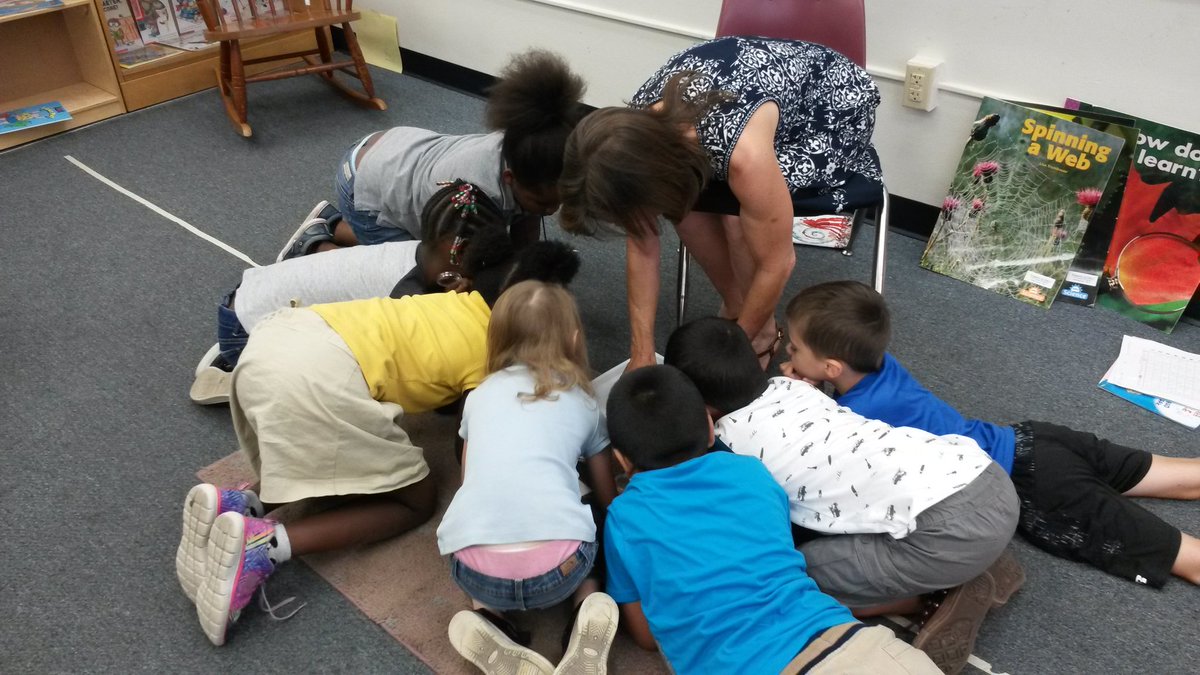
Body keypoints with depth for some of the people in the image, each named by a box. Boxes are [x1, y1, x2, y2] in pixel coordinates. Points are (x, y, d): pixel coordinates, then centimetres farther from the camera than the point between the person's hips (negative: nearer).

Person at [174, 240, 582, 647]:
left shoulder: (465, 302, 22)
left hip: (276, 337, 9)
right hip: (318, 377, -8)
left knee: (360, 475, 26)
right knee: (416, 500, 8)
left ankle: (236, 506, 4)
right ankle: (266, 543, -10)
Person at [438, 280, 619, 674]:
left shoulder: (480, 395, 21)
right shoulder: (583, 403, 19)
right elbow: (608, 501, 28)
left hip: (477, 571, 1)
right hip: (557, 567, -1)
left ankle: (492, 633, 7)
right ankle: (587, 643, 6)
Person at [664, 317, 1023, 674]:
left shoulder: (727, 440, -1)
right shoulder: (788, 385, 17)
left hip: (951, 529, -8)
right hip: (989, 477, 8)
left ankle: (941, 596, 4)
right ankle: (980, 569, 19)